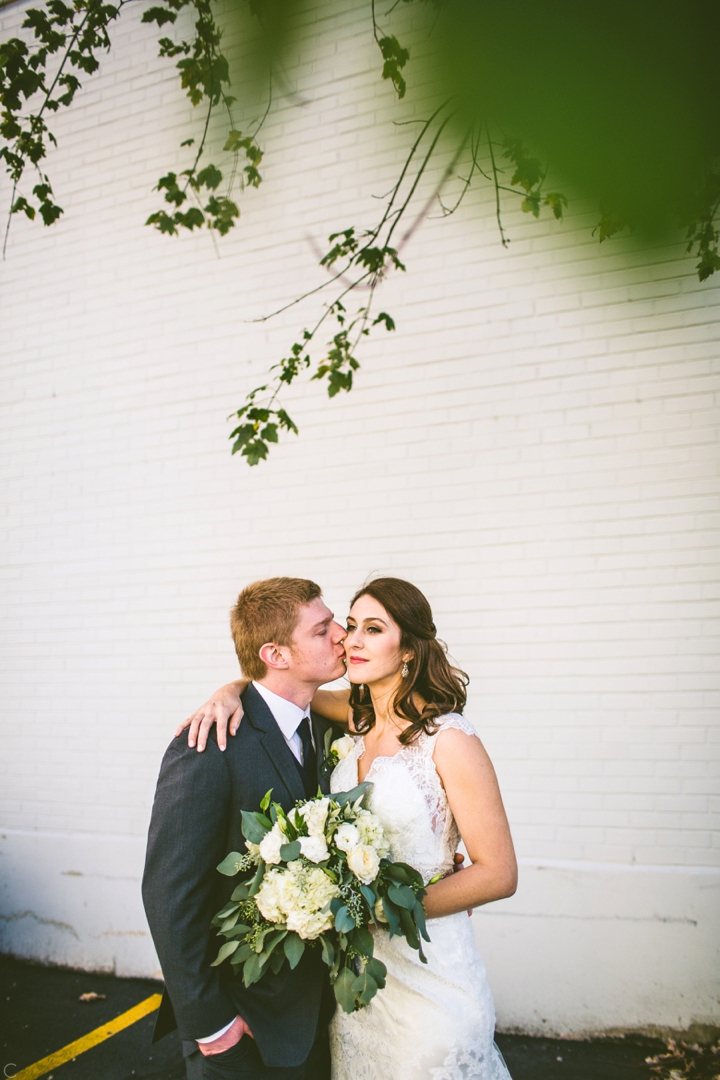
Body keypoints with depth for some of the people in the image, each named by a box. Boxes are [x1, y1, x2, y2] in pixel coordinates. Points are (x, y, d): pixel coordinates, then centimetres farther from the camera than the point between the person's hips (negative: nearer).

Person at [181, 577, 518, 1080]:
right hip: (355, 962, 6)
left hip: (424, 975, -6)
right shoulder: (360, 715, -1)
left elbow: (499, 873, -18)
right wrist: (230, 692, -11)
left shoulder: (449, 739, -20)